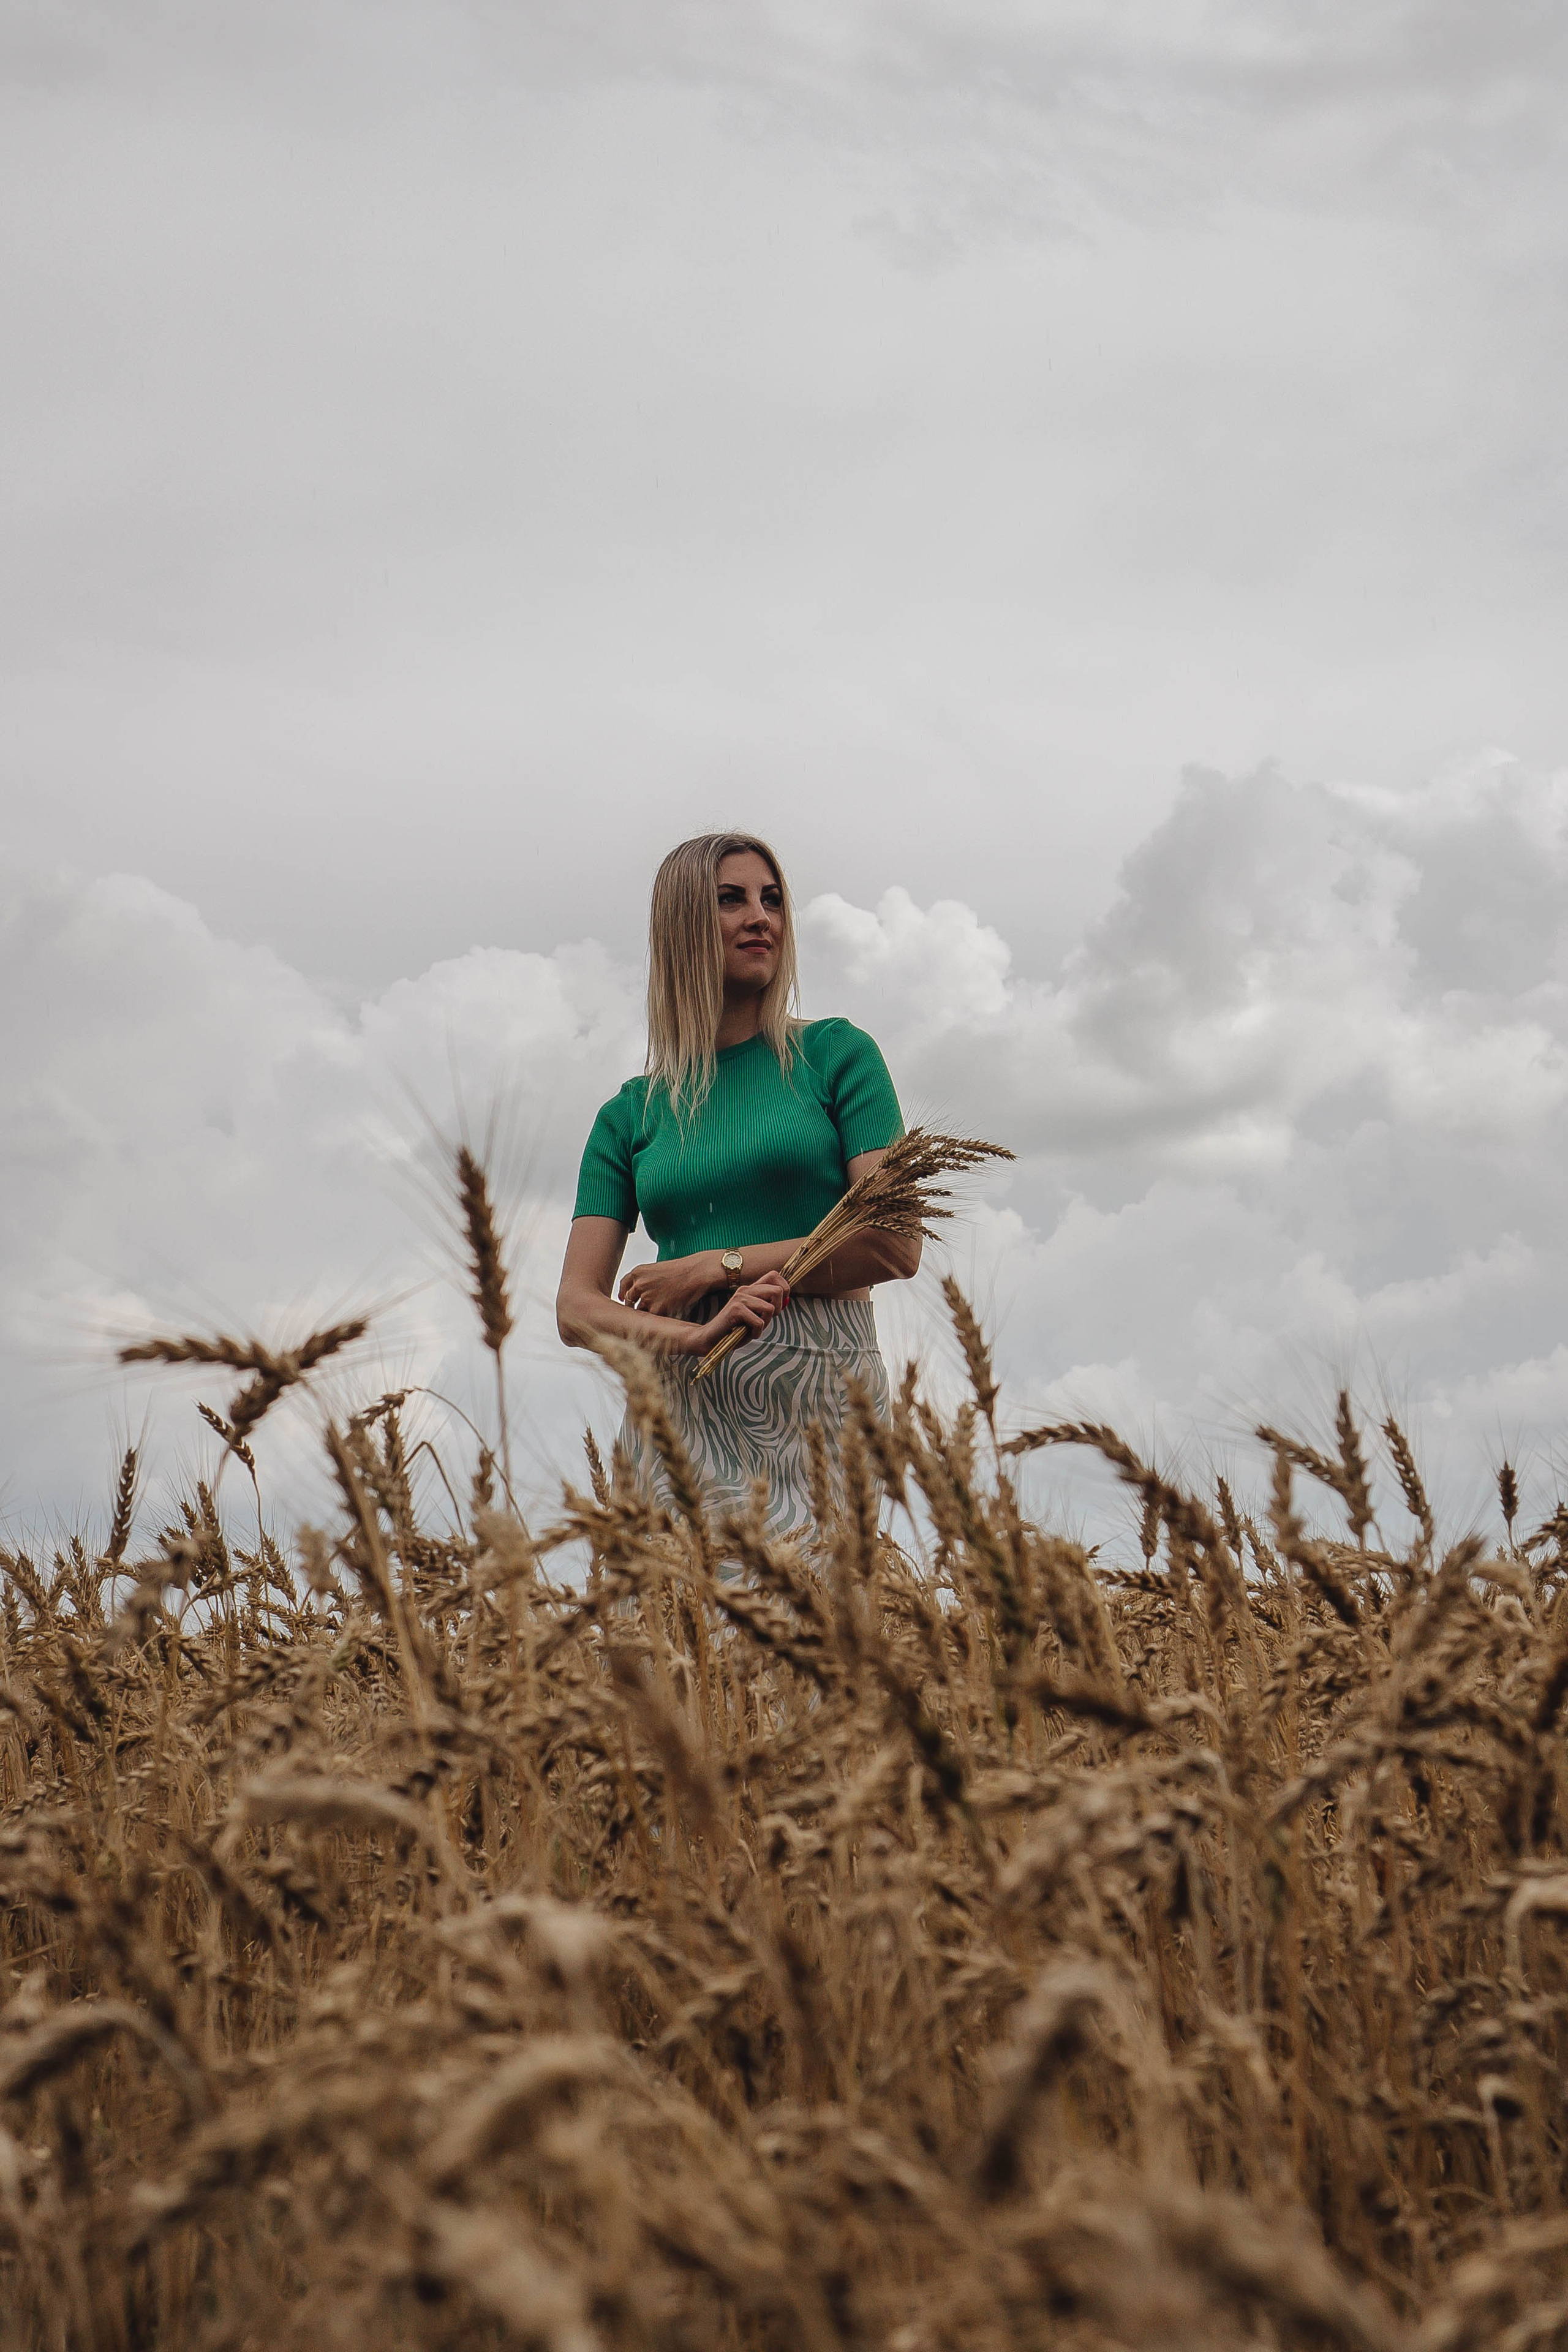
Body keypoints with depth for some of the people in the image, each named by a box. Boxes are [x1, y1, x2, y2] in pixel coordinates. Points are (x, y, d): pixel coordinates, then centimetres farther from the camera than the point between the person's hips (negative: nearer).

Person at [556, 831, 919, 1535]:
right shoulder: (631, 1114, 13)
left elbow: (896, 1244, -1)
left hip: (819, 1392, -2)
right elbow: (577, 1307, 5)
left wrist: (719, 1266, -4)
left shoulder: (835, 1055, 8)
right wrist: (693, 1336, -14)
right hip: (682, 1404, 2)